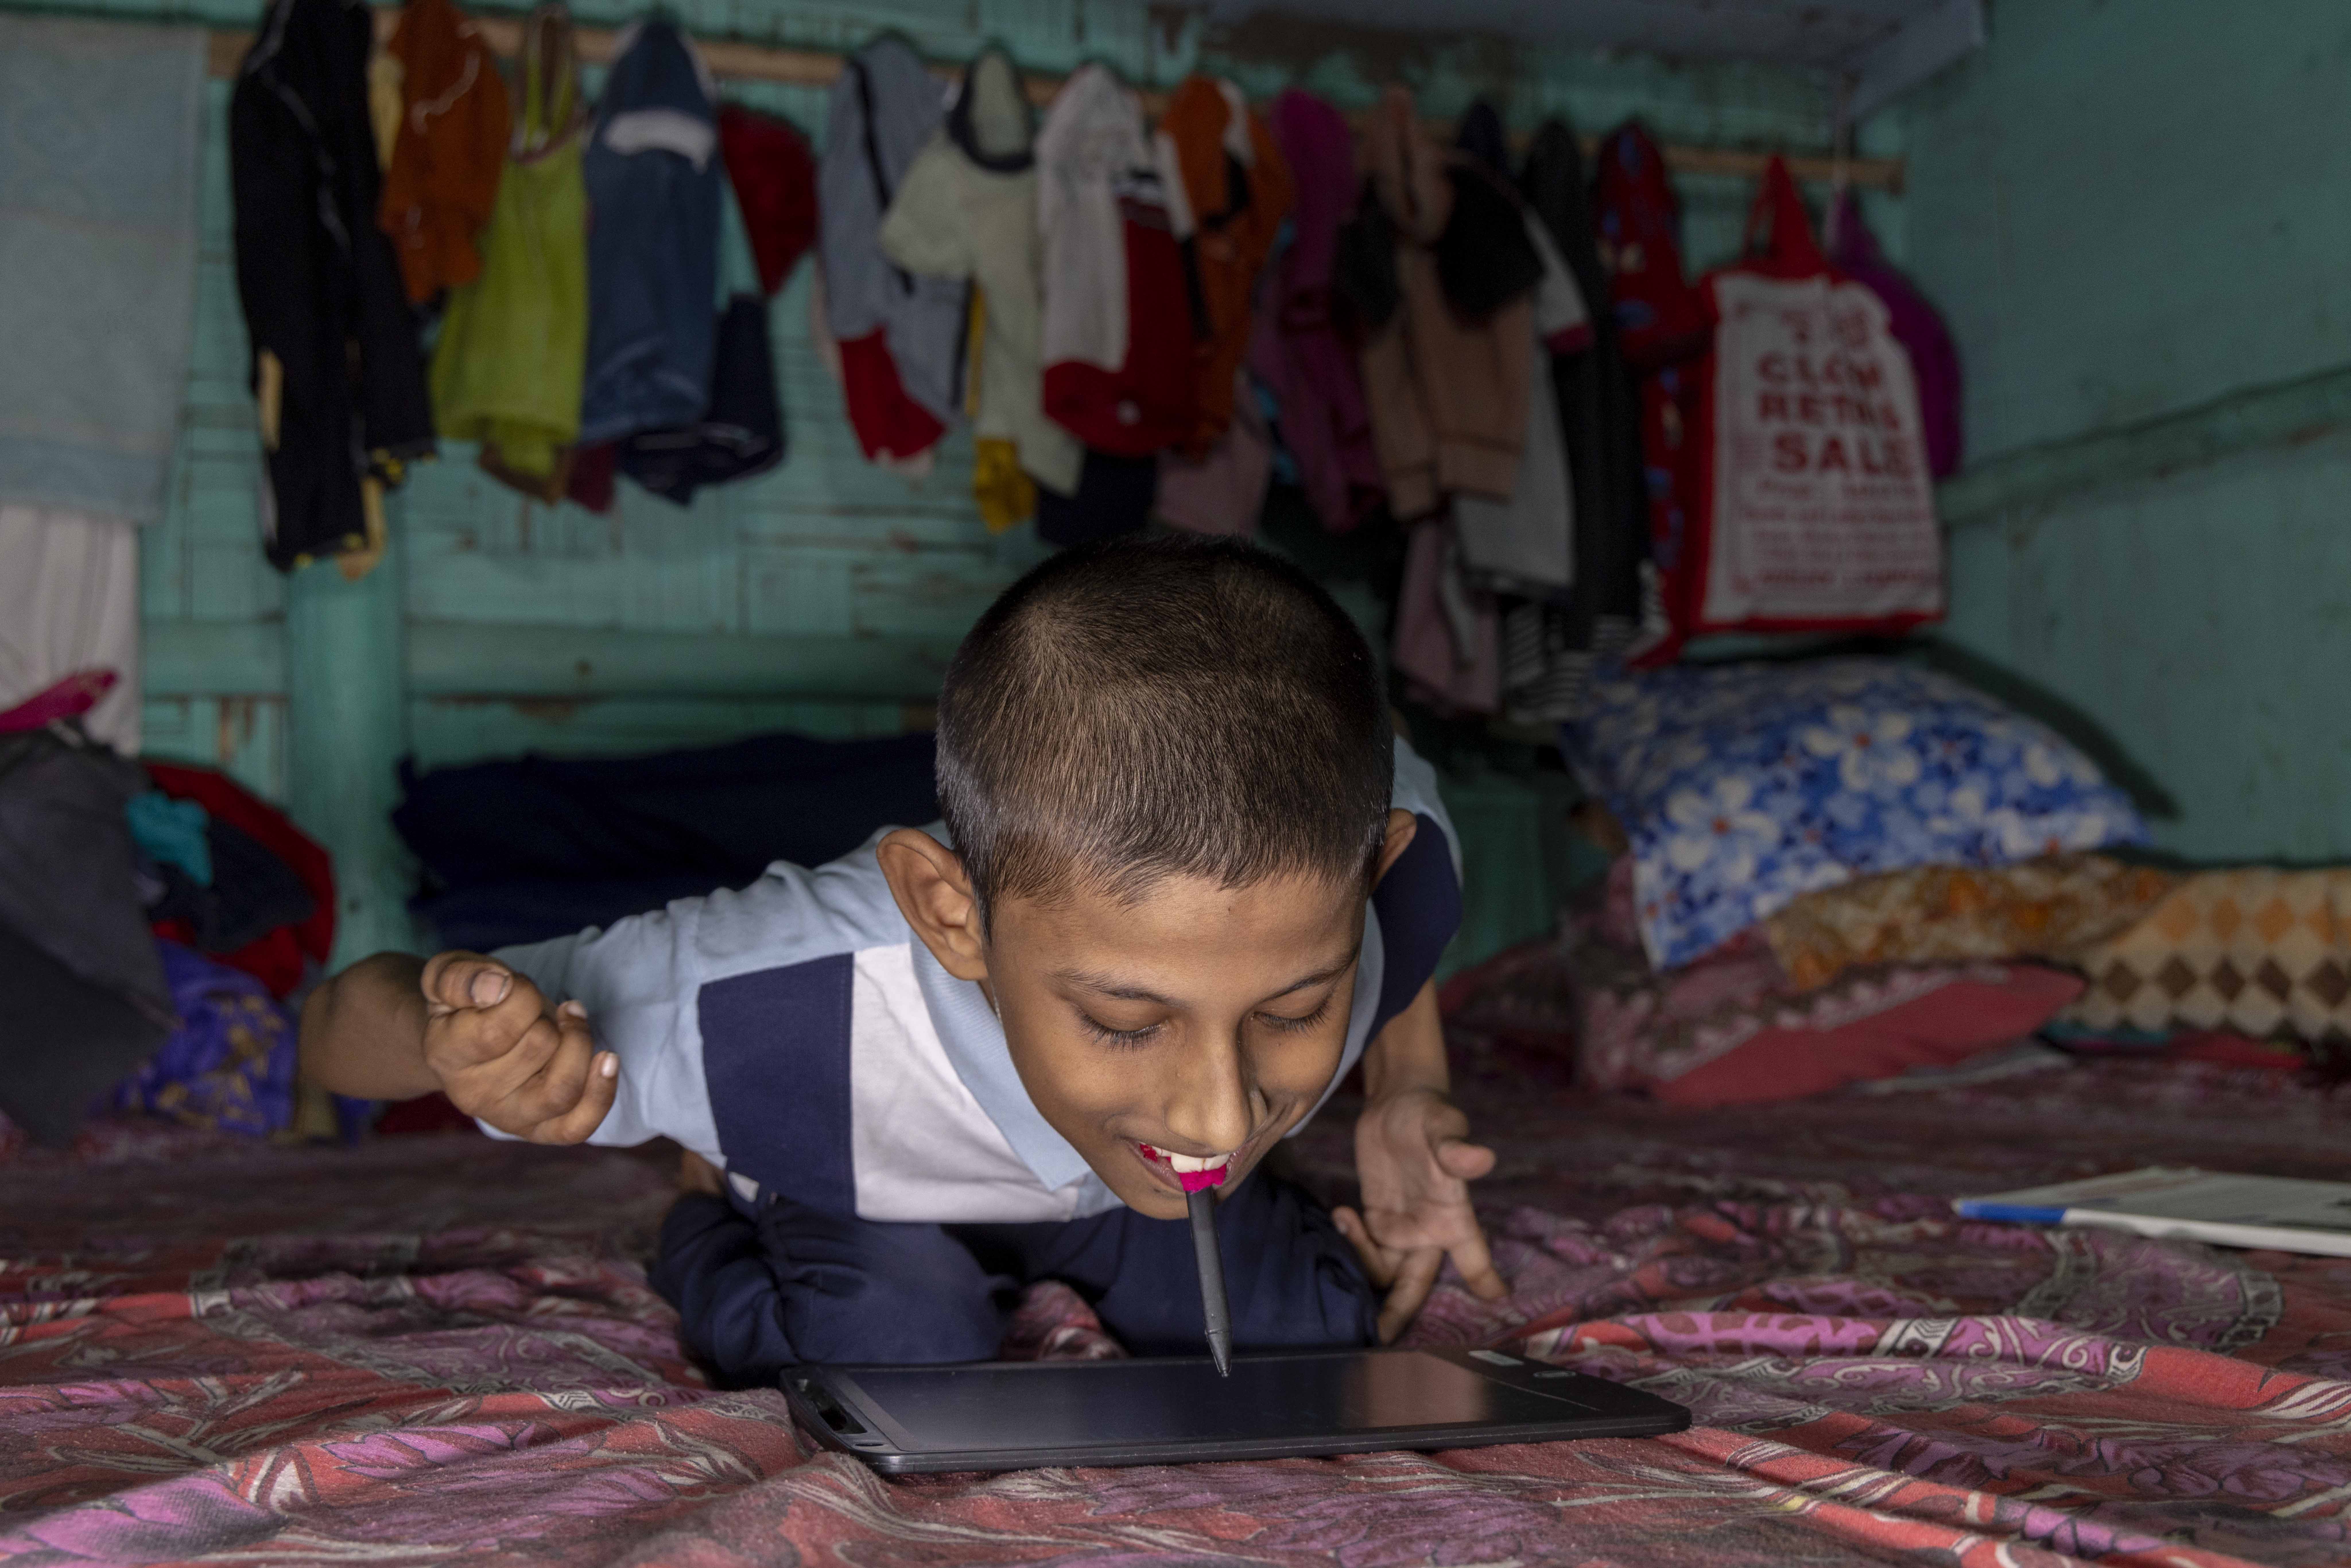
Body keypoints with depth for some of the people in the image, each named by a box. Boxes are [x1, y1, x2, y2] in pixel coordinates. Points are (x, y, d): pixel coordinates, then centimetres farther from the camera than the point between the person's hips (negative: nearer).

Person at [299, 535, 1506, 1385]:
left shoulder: (1374, 865, -39)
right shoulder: (761, 1011, -48)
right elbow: (342, 1027, -33)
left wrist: (1408, 1101, -15)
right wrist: (458, 1040, -56)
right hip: (859, 1189, -3)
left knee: (1313, 1333, -11)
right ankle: (711, 1227, 9)